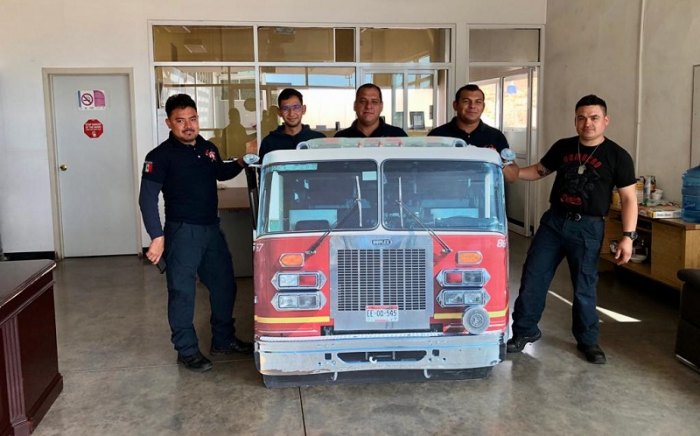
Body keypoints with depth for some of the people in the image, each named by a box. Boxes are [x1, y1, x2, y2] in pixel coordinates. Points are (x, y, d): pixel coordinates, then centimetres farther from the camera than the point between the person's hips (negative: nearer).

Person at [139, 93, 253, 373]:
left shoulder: (208, 149, 8)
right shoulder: (161, 156, -11)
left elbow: (220, 173, 28)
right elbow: (148, 198, -14)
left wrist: (240, 163, 10)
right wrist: (157, 237, -21)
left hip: (211, 229, 7)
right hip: (182, 232, -7)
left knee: (224, 285, 15)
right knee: (182, 292, 1)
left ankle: (223, 340, 32)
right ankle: (187, 350, 16)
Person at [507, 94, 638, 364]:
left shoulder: (617, 156, -4)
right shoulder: (562, 147, 6)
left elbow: (629, 198, -4)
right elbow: (540, 171, 20)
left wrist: (627, 236, -13)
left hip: (587, 227, -3)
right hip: (553, 220, 4)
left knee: (584, 287, 5)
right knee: (532, 277, 5)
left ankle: (588, 341, 23)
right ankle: (524, 331, 20)